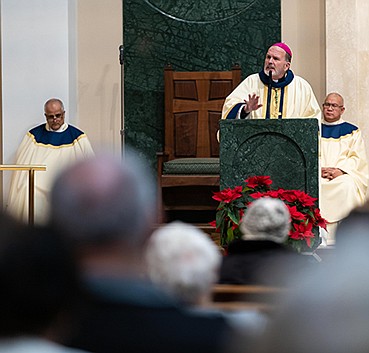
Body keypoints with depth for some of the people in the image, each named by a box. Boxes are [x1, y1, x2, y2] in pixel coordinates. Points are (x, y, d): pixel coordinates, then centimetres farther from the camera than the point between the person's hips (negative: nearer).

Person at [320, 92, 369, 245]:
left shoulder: (352, 131, 15)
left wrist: (340, 171, -12)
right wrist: (319, 169, -9)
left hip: (343, 175, -1)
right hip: (317, 175, 1)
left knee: (348, 185, -37)